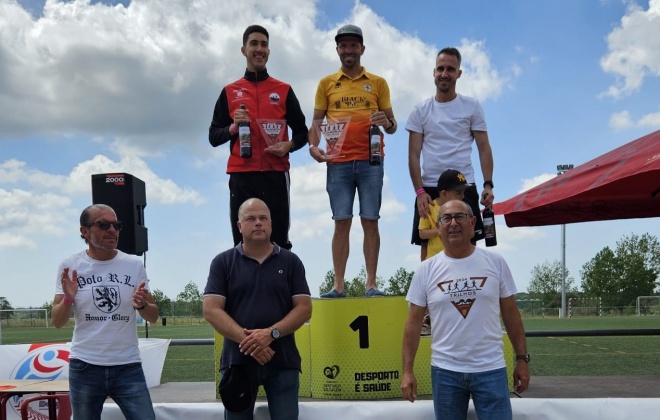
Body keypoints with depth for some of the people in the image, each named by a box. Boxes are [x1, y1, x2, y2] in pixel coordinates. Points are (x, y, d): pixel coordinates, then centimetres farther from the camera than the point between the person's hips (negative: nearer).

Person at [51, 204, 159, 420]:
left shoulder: (134, 265, 0)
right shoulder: (70, 266, -1)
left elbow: (153, 317, 5)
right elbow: (57, 323, 1)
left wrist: (142, 305, -17)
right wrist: (68, 298, -19)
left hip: (128, 367, 0)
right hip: (84, 368, 0)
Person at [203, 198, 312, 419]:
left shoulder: (290, 261, 7)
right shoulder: (223, 262, 4)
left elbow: (304, 309, 2)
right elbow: (211, 310, -4)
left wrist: (271, 333, -15)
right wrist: (247, 340, -16)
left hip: (283, 361, 0)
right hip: (237, 359, 0)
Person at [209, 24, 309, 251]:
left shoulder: (284, 90, 11)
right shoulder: (229, 92, 12)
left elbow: (302, 132, 13)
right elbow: (213, 137, 11)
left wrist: (289, 145, -8)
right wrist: (233, 127, -8)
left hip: (275, 174, 0)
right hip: (241, 175, 0)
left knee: (279, 241, -2)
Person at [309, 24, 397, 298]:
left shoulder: (378, 83, 11)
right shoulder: (326, 83, 12)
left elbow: (392, 125, 10)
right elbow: (316, 121, 11)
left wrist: (387, 123, -13)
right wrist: (313, 146, -8)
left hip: (371, 161, 0)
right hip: (338, 162, 0)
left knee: (370, 221, -1)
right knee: (341, 222, 0)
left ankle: (371, 283, 3)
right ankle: (338, 285, 3)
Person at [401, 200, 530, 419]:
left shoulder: (495, 263, 1)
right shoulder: (426, 270, 0)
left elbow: (511, 314, 5)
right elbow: (413, 323, 1)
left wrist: (522, 358, 2)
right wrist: (407, 370, -3)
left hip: (491, 369, -1)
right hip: (445, 370, 1)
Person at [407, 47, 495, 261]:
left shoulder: (472, 106, 5)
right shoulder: (420, 110, 6)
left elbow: (484, 148, 4)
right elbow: (414, 155, 3)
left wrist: (488, 184, -8)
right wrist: (419, 191, -8)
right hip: (429, 188, 1)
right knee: (427, 245, 4)